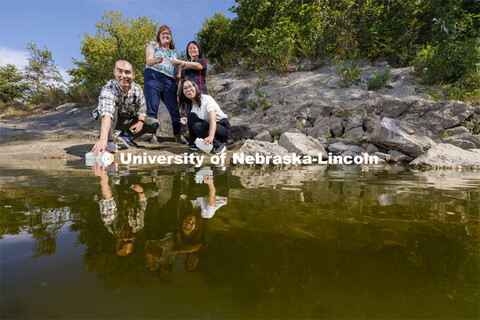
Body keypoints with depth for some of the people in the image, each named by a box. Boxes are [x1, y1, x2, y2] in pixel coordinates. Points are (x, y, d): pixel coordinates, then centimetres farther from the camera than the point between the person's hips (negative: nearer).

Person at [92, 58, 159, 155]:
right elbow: (106, 114, -51)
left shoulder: (137, 89, -15)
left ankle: (126, 135, 3)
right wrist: (103, 139, -65)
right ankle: (110, 141, -23)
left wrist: (140, 122, -19)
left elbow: (141, 108, 1)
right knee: (112, 109, -37)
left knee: (154, 123, -7)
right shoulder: (108, 89, -34)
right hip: (111, 120, -5)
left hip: (127, 120, 5)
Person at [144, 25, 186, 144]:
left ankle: (179, 134, -1)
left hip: (170, 82, 3)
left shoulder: (175, 52, 27)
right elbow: (149, 61, -1)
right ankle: (153, 134, -5)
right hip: (153, 78, -3)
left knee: (175, 109, -6)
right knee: (152, 108, -9)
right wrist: (156, 60, -23)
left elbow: (178, 72, 25)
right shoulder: (153, 45, 15)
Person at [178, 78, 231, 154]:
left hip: (223, 127, -6)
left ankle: (219, 145, -15)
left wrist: (211, 136, -53)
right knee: (191, 115, -14)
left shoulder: (206, 99, -21)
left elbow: (213, 119, -37)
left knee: (198, 126, -30)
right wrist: (186, 122, -17)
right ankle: (195, 144, -2)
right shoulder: (189, 105, 2)